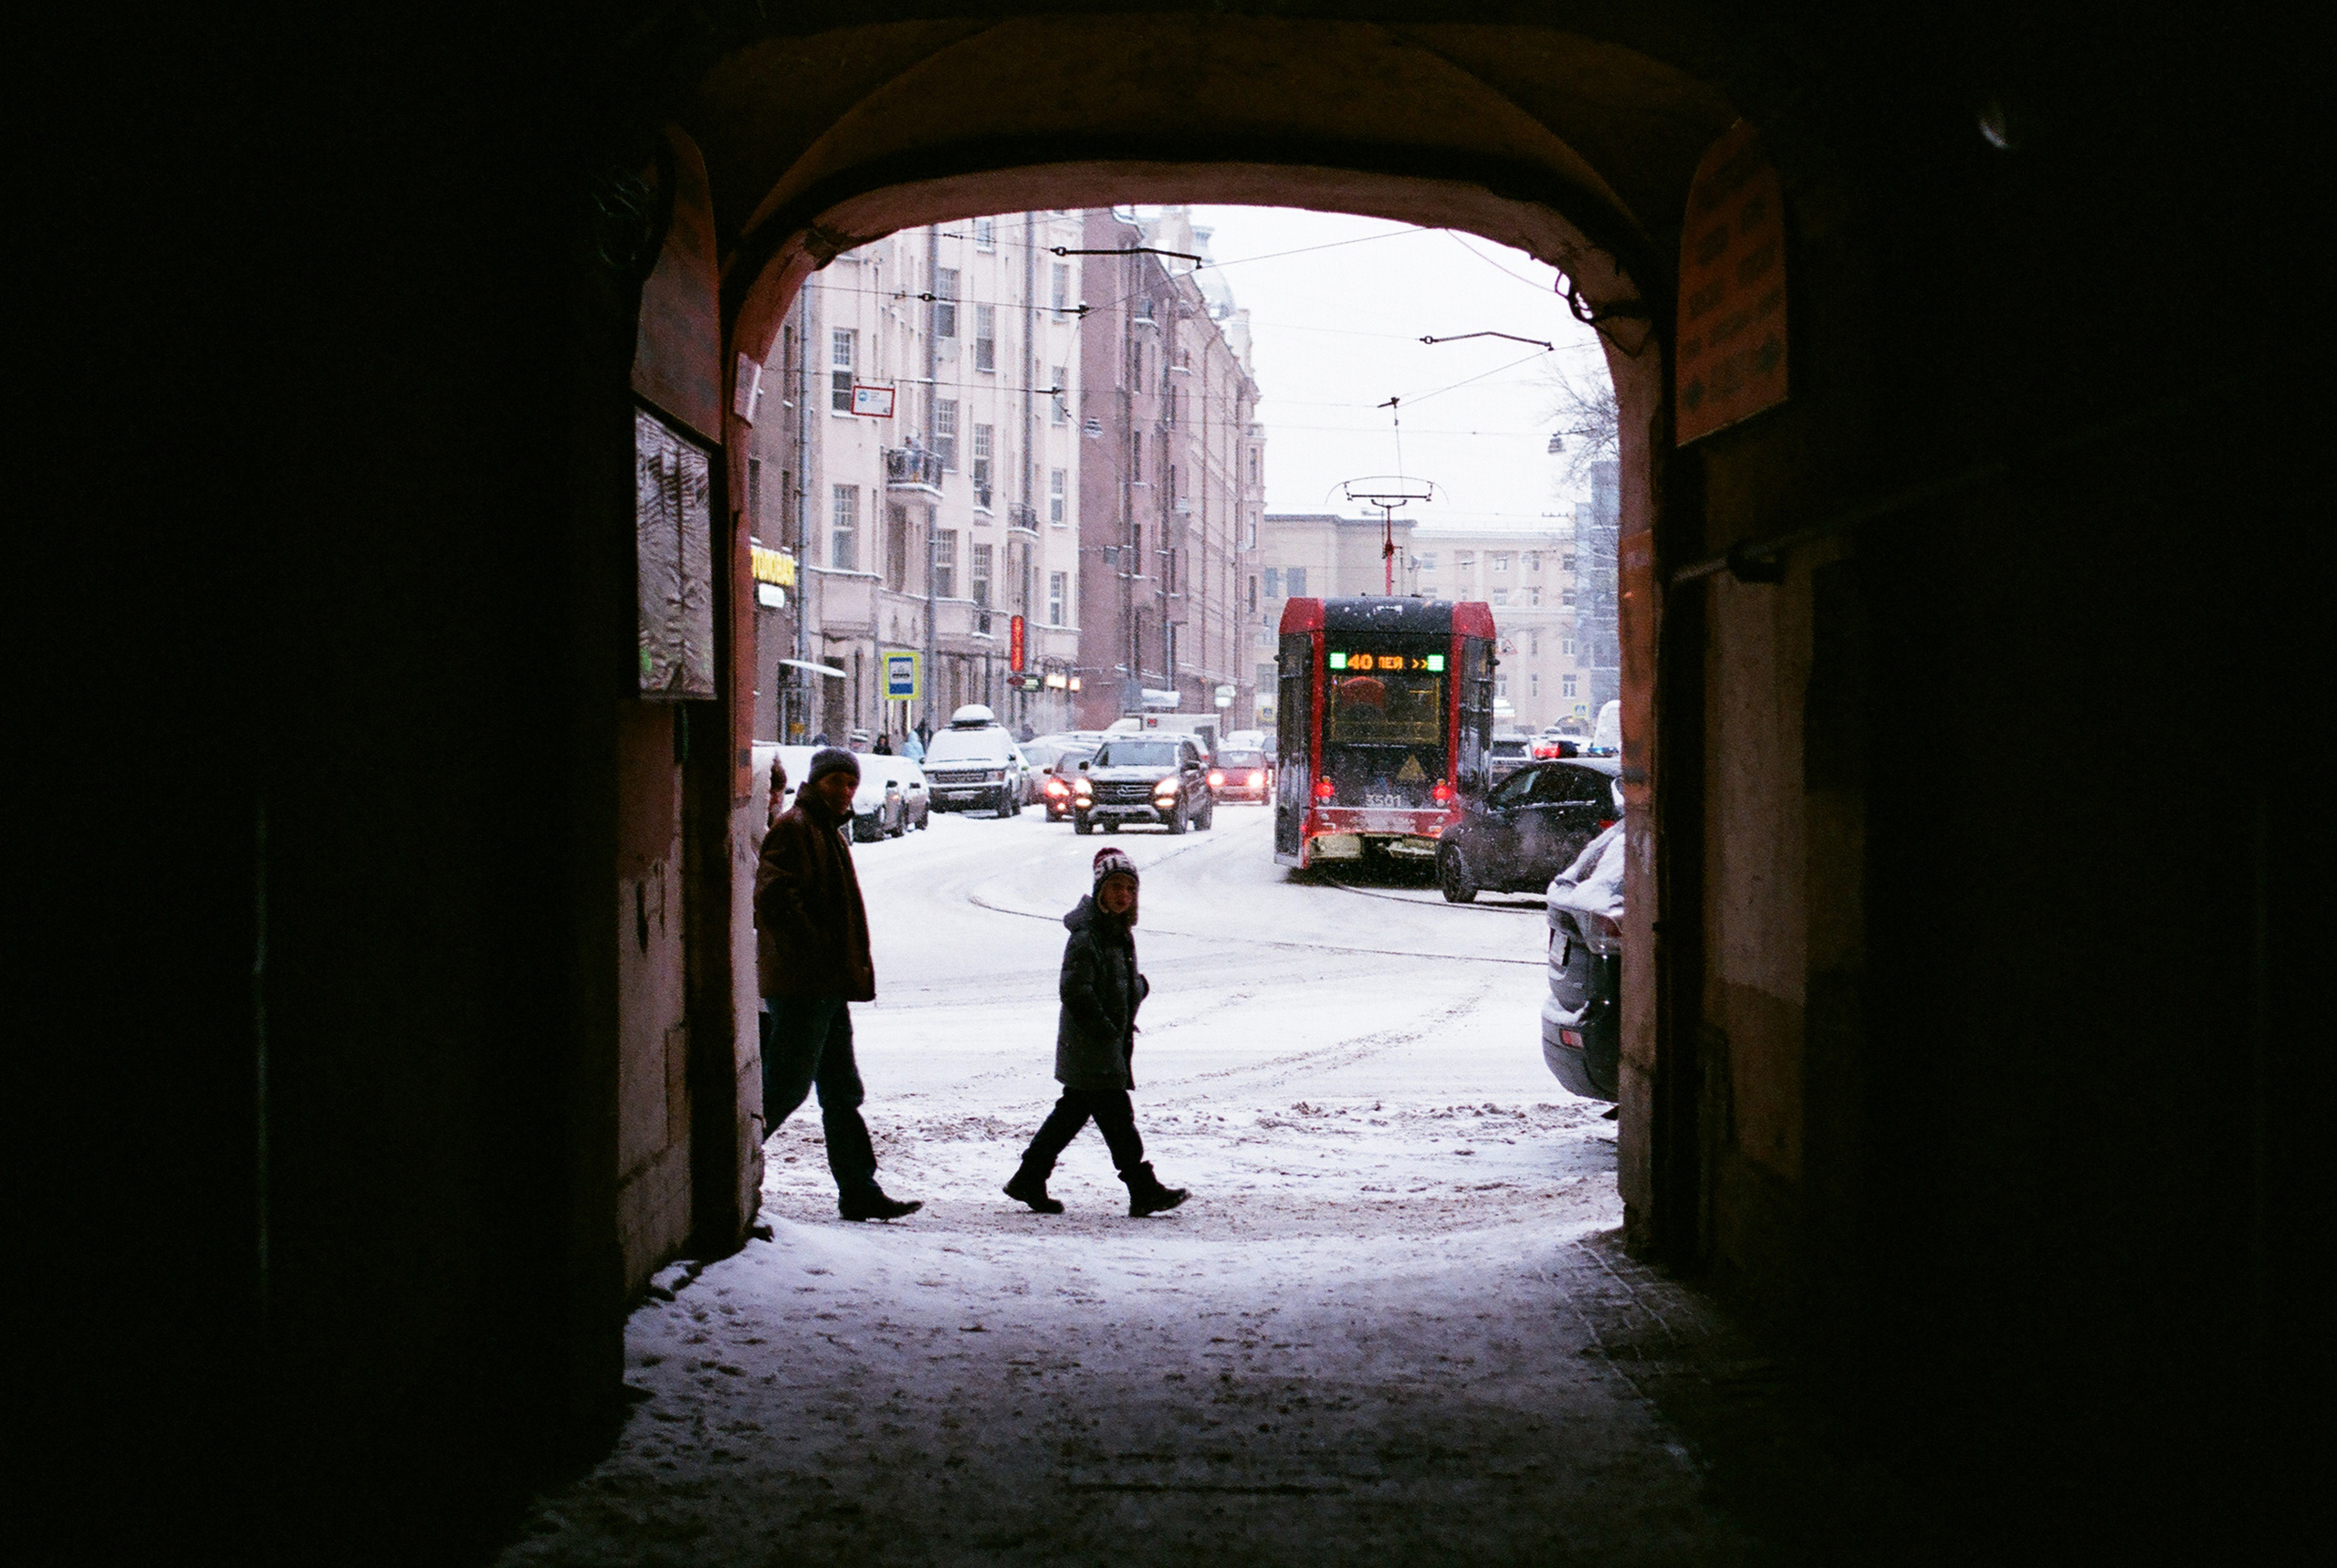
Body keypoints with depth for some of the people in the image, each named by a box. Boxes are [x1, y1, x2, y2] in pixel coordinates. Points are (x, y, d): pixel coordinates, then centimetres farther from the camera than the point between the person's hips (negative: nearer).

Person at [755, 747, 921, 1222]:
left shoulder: (830, 832, 21)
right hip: (801, 986, -10)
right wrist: (815, 954, -19)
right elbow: (772, 899, -23)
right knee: (785, 1088, -6)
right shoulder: (794, 828, -11)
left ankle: (860, 1192, 12)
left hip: (827, 987, 10)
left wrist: (851, 970, 17)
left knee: (842, 1092, 10)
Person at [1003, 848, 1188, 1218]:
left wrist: (1138, 987, 2)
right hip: (1089, 1047, -10)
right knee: (1117, 1115, -7)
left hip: (1112, 1042, 10)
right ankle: (1145, 1192, -5)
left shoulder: (1121, 932, 13)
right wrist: (1105, 1030, -21)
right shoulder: (1086, 935, -16)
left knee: (1073, 1111, 14)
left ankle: (1028, 1180, 23)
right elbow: (1074, 991, -20)